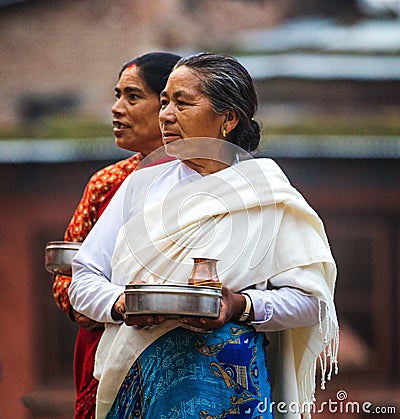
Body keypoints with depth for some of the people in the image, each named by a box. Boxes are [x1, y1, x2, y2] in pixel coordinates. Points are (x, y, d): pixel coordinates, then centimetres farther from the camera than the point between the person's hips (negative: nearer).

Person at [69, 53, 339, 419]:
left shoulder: (266, 194, 2)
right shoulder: (141, 185, 13)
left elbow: (311, 299, -2)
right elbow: (84, 280, 8)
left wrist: (242, 305, -19)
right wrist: (122, 304, -13)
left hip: (224, 384, -3)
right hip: (136, 382, 3)